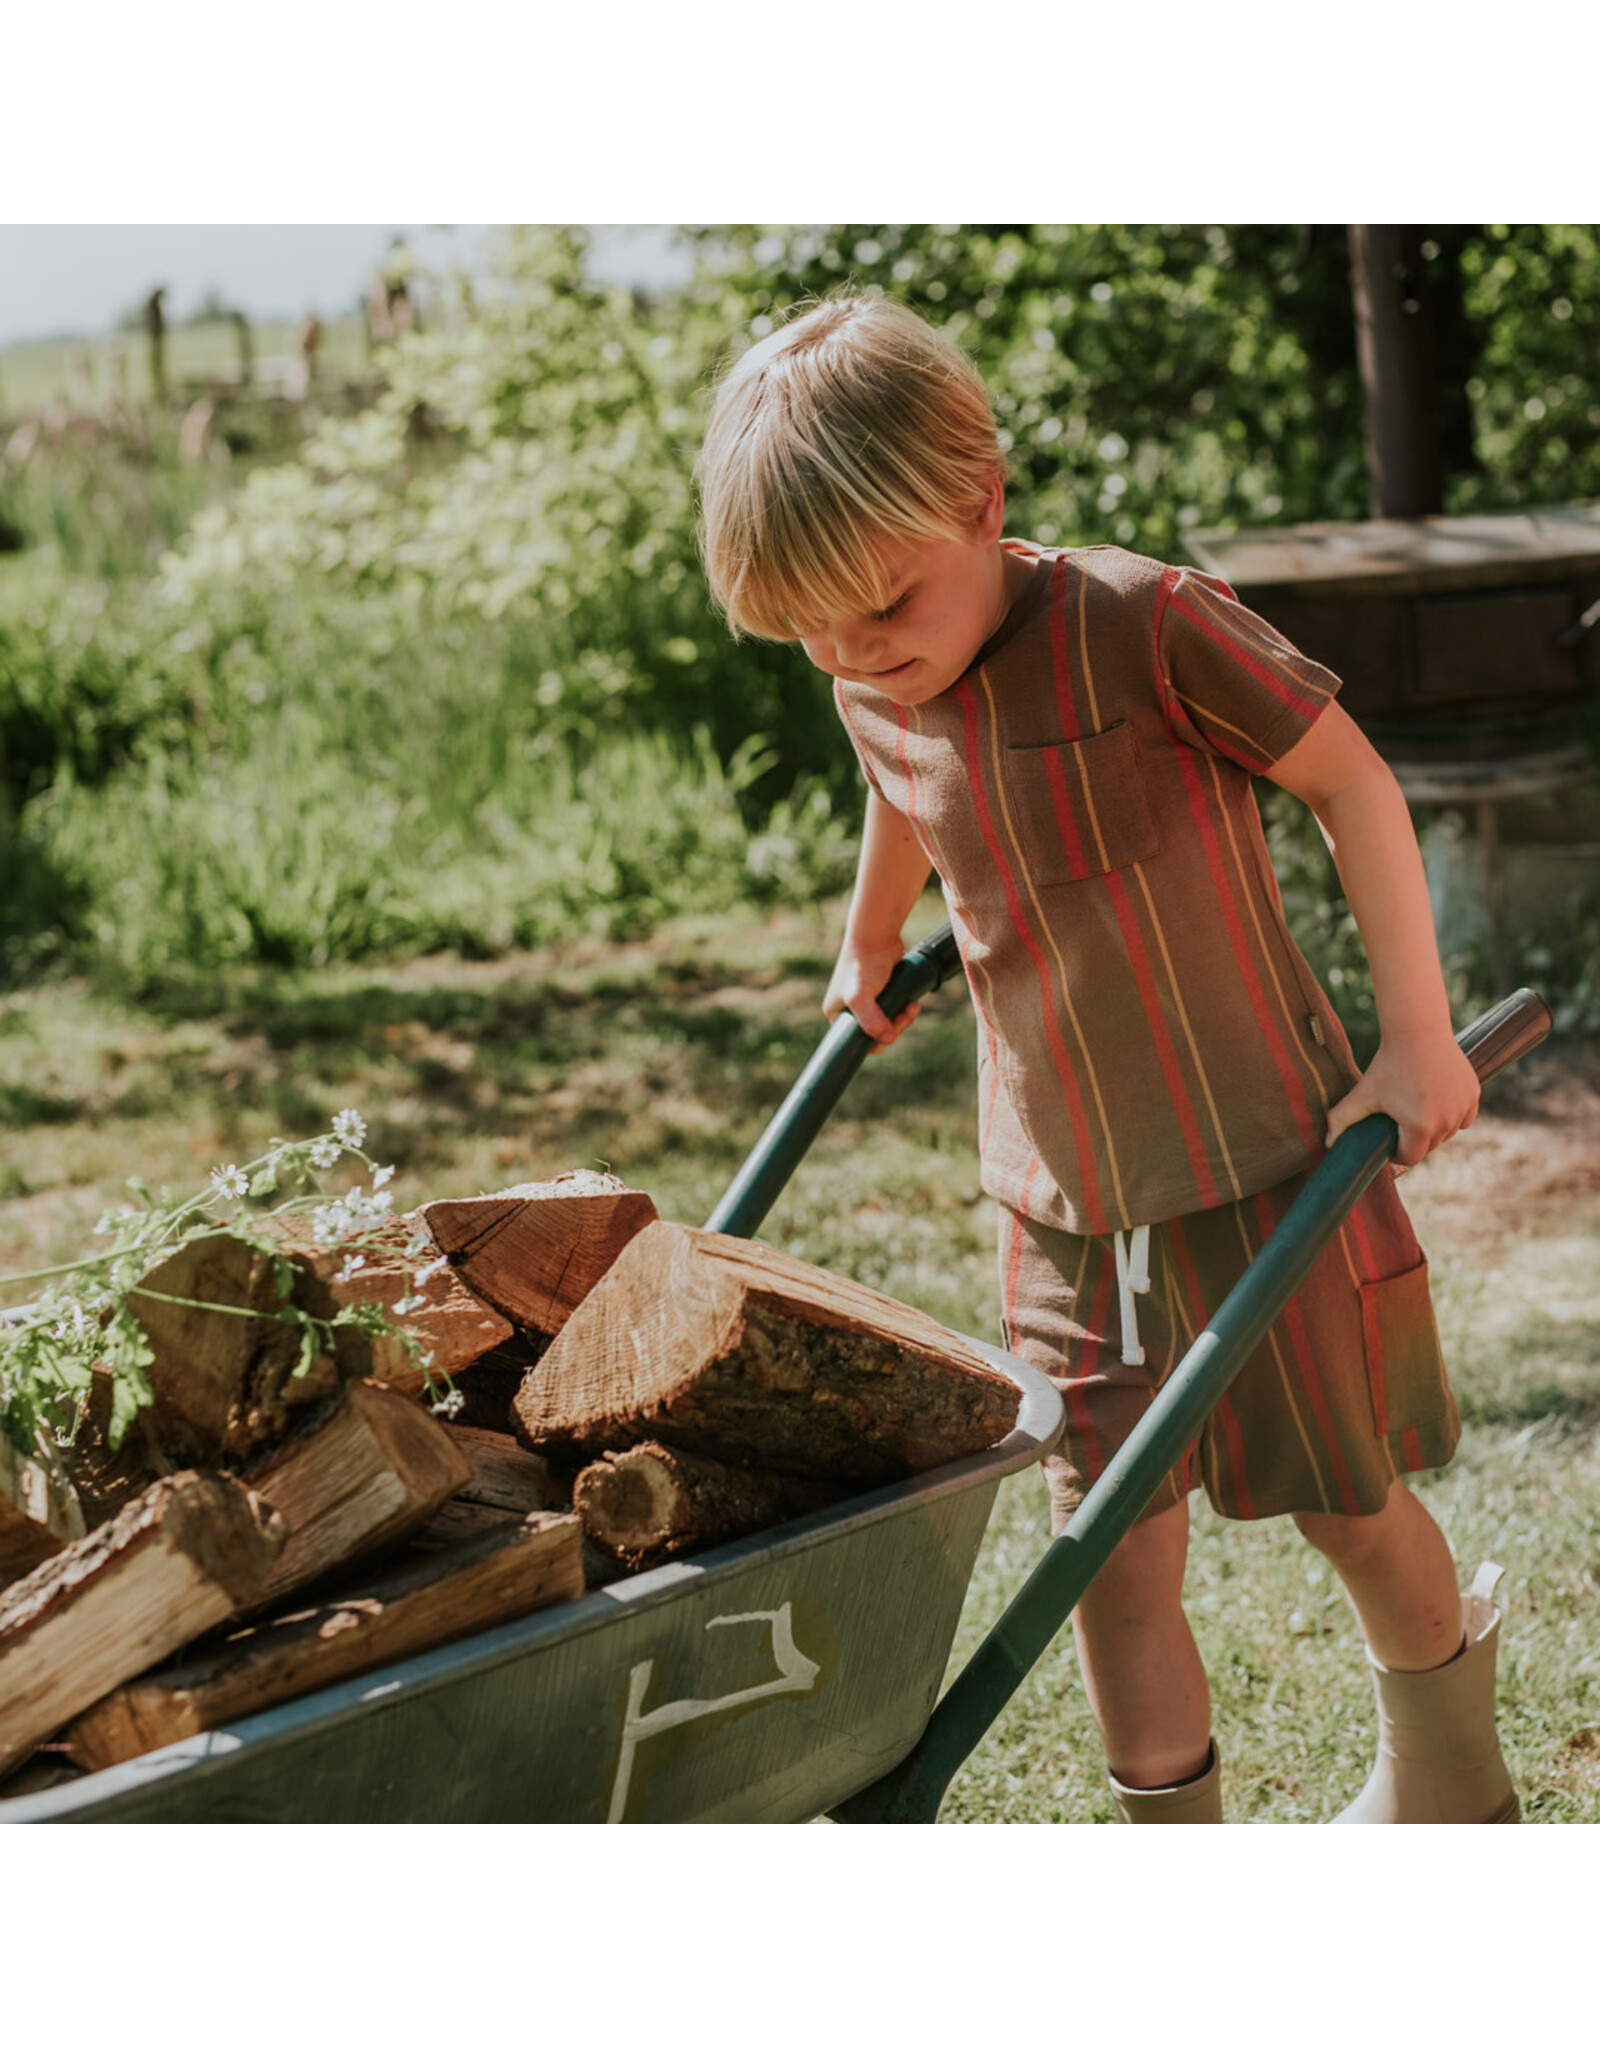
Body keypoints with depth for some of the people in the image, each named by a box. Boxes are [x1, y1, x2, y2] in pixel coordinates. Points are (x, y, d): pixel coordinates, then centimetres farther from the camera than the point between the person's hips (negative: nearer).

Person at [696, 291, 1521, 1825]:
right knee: (1114, 1555, 2)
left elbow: (1349, 780, -11)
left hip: (1262, 1165, -4)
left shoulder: (1143, 625, -20)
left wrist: (1417, 1042, -11)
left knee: (1346, 1503, 12)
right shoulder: (875, 698, -1)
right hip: (1061, 1205, 5)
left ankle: (1446, 1770, 41)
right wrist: (867, 955, 41)